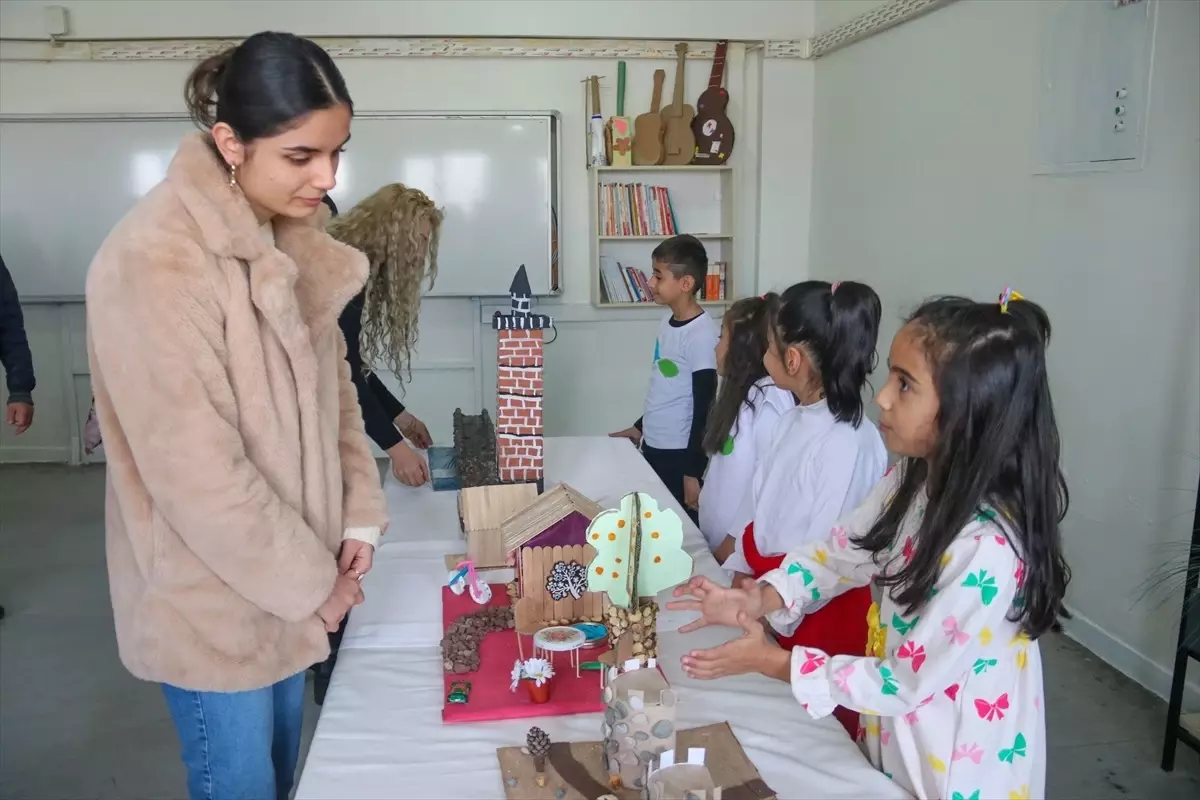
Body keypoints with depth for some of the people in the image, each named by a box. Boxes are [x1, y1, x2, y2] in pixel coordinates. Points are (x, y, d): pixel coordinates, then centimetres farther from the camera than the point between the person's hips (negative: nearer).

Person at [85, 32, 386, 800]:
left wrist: (360, 514, -2)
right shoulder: (154, 260, -25)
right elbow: (195, 471, -24)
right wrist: (311, 581, -14)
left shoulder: (293, 237, 0)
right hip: (214, 593, -7)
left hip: (288, 578, 7)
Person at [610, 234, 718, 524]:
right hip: (653, 447, 8)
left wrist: (693, 472, -16)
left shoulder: (701, 333, -18)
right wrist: (640, 427, 23)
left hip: (680, 454, -8)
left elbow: (703, 406, -18)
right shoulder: (668, 321, 6)